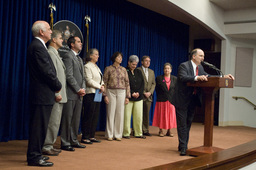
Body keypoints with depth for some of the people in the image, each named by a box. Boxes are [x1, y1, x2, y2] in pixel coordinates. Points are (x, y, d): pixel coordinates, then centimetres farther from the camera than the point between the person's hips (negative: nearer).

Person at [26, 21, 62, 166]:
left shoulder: (37, 46, 17)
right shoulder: (38, 47, -16)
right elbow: (47, 71, -20)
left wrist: (55, 86, 9)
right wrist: (58, 86, -6)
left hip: (41, 95, 10)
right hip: (43, 95, -10)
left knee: (39, 126, 16)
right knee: (39, 126, -4)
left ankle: (35, 154, 25)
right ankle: (34, 157, 4)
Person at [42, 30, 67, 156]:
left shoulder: (56, 54, 20)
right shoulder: (50, 53, -12)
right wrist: (56, 93, -21)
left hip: (59, 95, 10)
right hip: (55, 95, -10)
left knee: (55, 122, 13)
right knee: (53, 122, -6)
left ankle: (49, 145, 21)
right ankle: (46, 147, 1)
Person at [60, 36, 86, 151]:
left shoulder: (79, 58, 22)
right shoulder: (68, 56, -7)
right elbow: (69, 76, -14)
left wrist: (83, 88, 5)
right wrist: (78, 89, -13)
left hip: (79, 94, 9)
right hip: (70, 94, -9)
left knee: (76, 119, 12)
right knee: (67, 119, -4)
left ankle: (74, 141, 20)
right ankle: (65, 143, 2)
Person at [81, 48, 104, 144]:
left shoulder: (96, 67, 20)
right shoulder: (87, 66, -7)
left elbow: (101, 79, 20)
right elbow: (89, 80, -15)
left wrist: (102, 85, 1)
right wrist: (99, 87, -13)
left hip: (97, 93, 9)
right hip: (90, 93, -9)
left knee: (95, 116, 9)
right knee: (88, 116, -6)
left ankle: (91, 136, 16)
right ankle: (85, 137, 0)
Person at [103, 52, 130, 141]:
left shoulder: (123, 69, 10)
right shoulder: (108, 69, 2)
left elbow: (127, 83, 11)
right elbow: (105, 82, 0)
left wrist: (127, 96, 6)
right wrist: (105, 95, -7)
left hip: (121, 92, 3)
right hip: (111, 92, -2)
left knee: (120, 114, 2)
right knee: (111, 113, -1)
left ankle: (118, 135, 11)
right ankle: (110, 135, 8)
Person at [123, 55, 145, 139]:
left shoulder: (138, 72, 15)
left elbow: (142, 84, 11)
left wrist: (139, 93, -4)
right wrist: (132, 93, -12)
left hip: (138, 97, 5)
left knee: (138, 116, 5)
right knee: (127, 116, -4)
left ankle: (138, 133, 13)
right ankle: (126, 133, 6)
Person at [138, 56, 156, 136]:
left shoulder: (151, 71, 17)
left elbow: (153, 83, 14)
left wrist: (150, 92, -2)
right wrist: (143, 92, -11)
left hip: (149, 96, 5)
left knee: (146, 114, 7)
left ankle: (145, 130, 13)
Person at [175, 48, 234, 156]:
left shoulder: (200, 68, 12)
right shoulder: (184, 65, -13)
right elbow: (183, 77, -30)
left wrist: (224, 77, 0)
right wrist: (197, 78, -44)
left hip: (193, 100, 8)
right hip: (183, 100, -8)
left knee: (188, 123, 15)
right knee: (182, 124, -4)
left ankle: (183, 146, 25)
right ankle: (183, 147, 2)